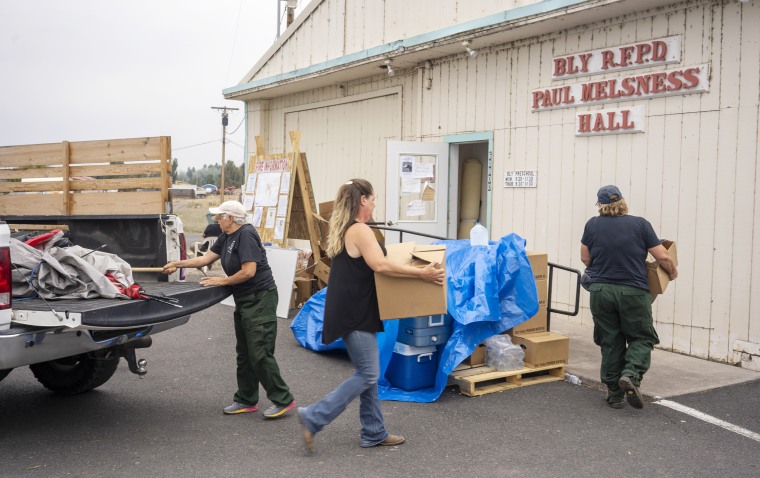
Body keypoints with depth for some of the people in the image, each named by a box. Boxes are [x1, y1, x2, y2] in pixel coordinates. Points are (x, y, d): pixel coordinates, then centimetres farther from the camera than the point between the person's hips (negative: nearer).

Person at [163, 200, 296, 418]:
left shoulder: (246, 235, -19)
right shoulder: (226, 238, 10)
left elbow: (248, 271, -23)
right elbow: (206, 258, 18)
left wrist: (221, 281, -12)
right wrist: (177, 264, 19)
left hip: (260, 299, -10)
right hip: (244, 300, 10)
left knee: (260, 353, -9)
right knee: (244, 353, 14)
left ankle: (283, 400, 1)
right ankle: (246, 400, 24)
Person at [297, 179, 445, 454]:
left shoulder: (342, 230, 15)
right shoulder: (360, 230, -16)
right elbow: (380, 265, -27)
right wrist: (421, 273, -25)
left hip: (352, 312, 10)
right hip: (354, 315, -10)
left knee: (368, 373, 13)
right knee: (368, 375, -5)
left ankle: (373, 433, 20)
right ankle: (314, 418, -3)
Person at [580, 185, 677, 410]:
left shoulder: (592, 225, 2)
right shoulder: (640, 224, -3)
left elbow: (585, 258, 11)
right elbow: (662, 257, -2)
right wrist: (672, 272, 18)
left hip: (601, 290, 2)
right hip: (632, 291, -2)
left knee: (610, 342, 11)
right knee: (641, 338, 13)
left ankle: (615, 394, 15)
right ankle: (631, 374, -11)